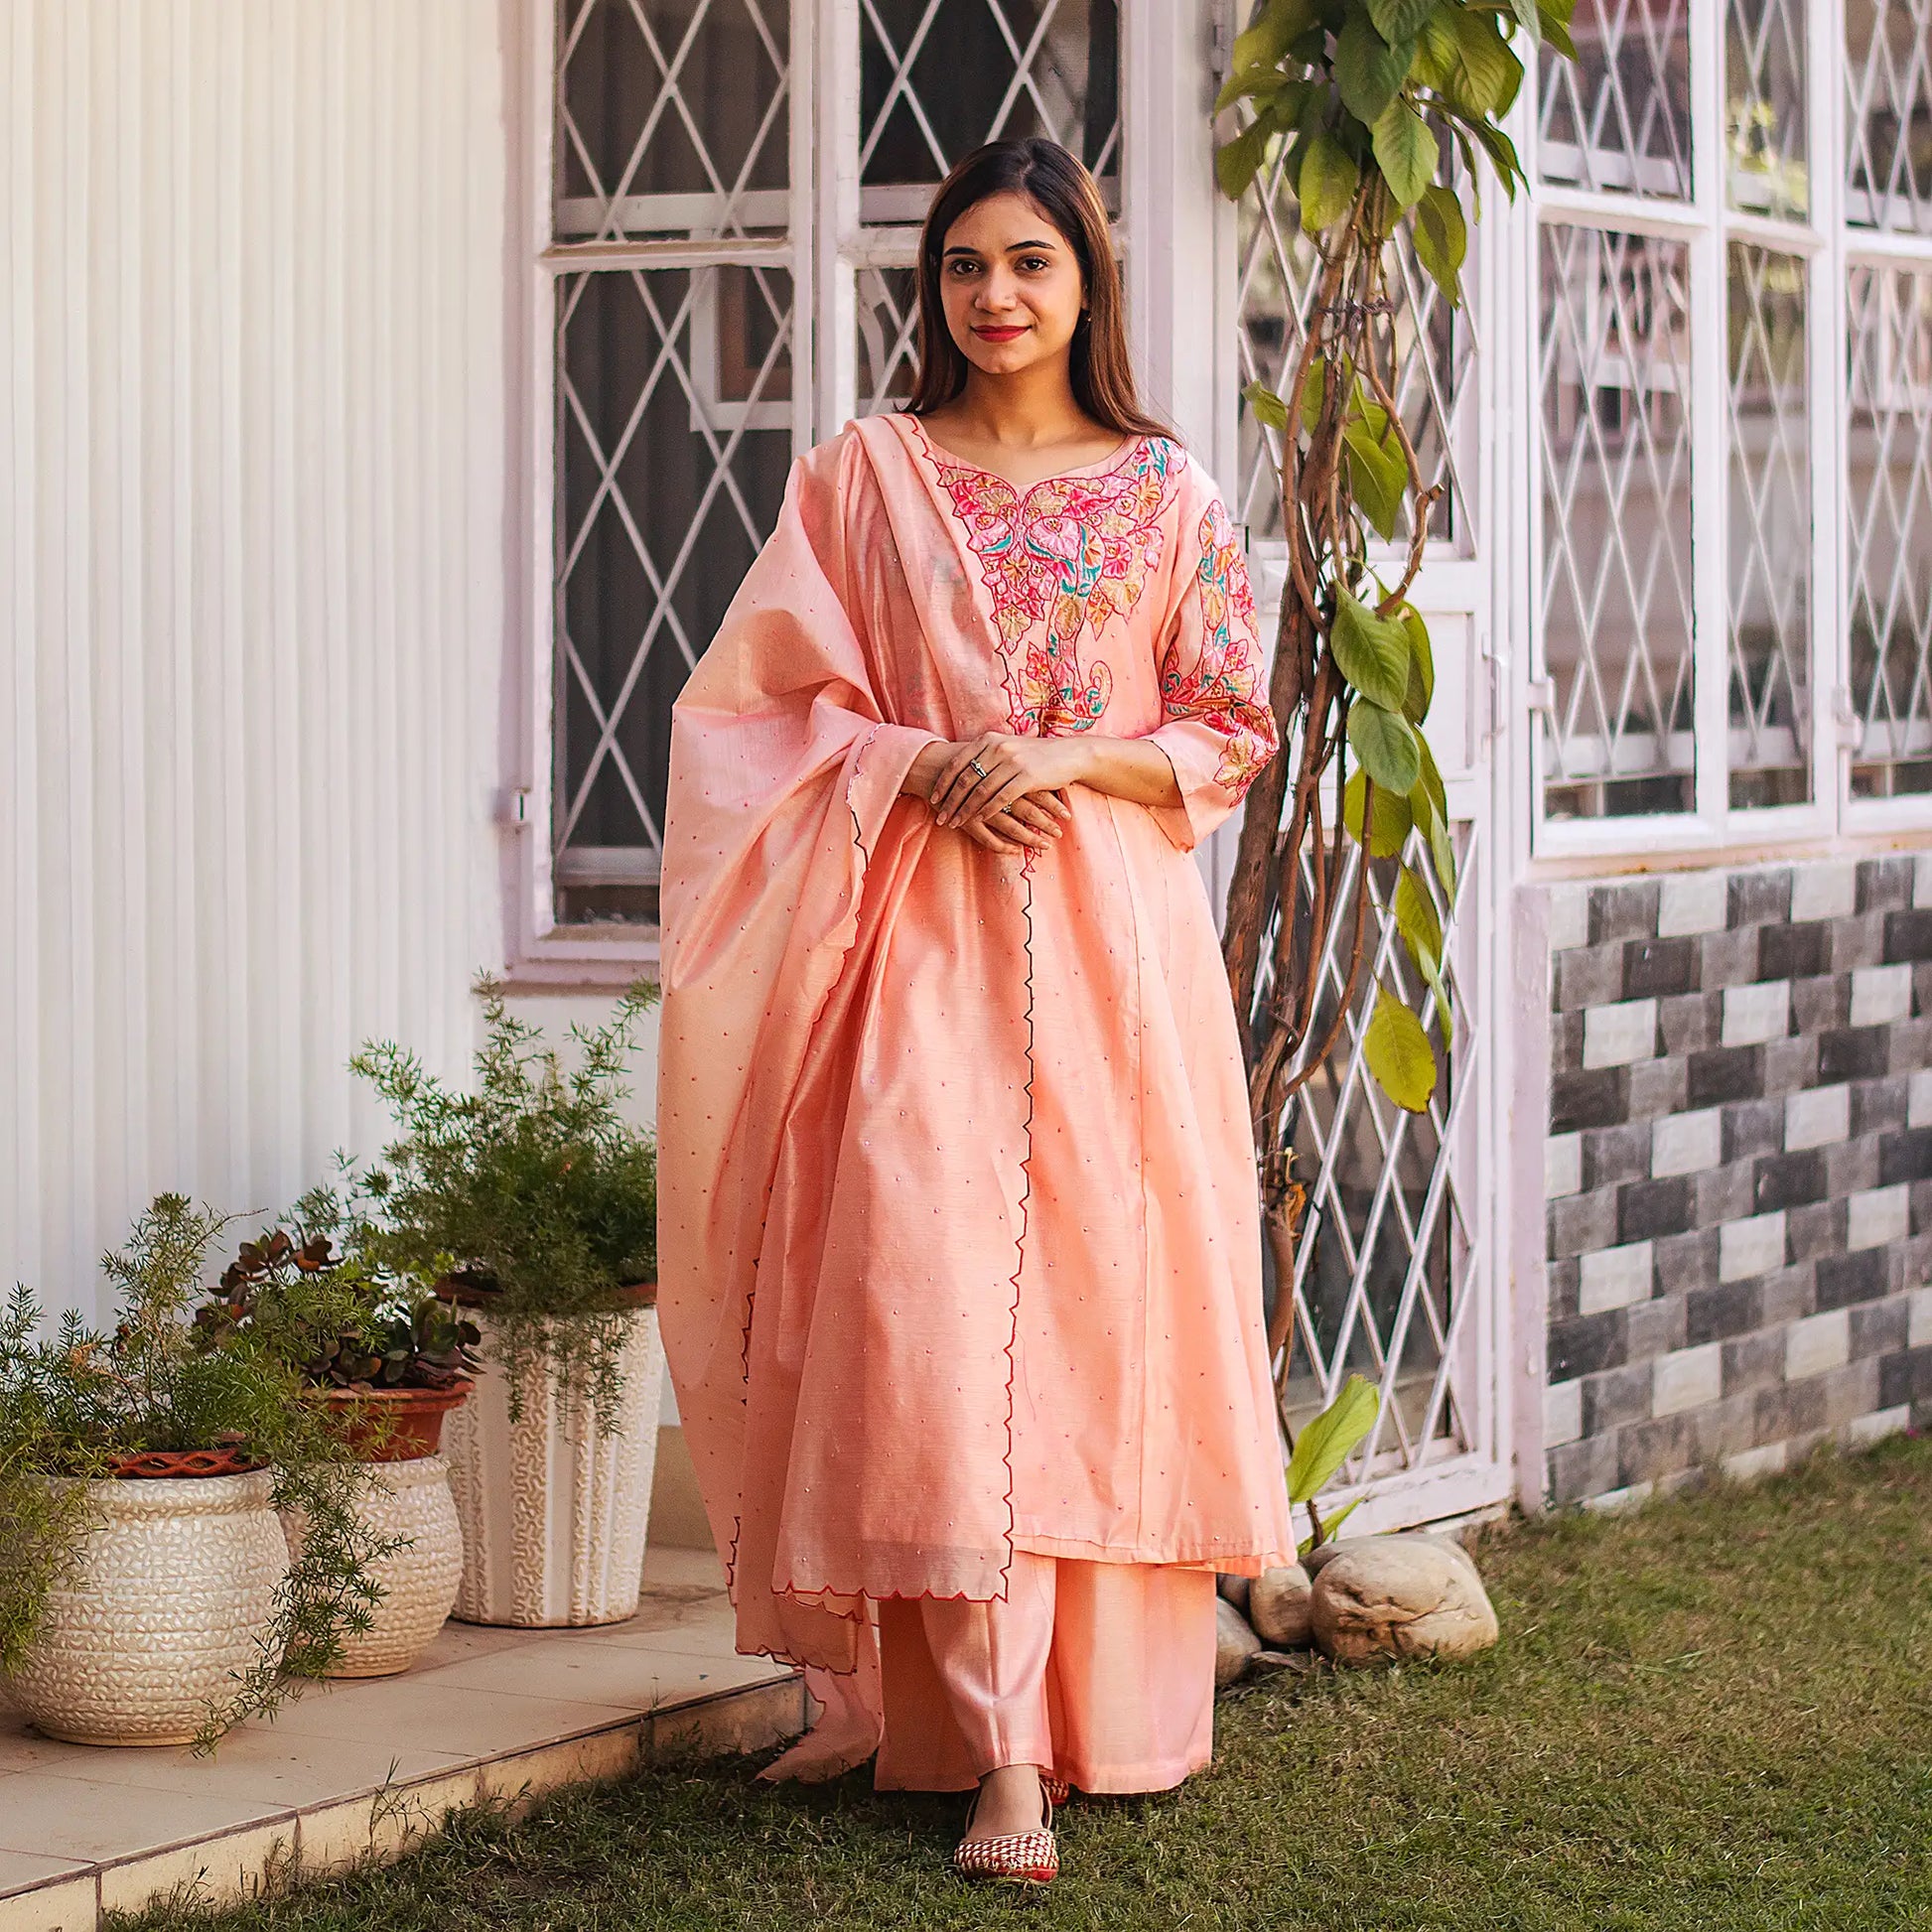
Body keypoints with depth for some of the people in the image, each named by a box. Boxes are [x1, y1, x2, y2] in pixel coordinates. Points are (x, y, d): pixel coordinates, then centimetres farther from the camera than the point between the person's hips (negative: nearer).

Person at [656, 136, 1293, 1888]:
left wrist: (1063, 764, -9)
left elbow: (1229, 731, 7)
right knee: (927, 1302, -8)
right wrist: (923, 771, -10)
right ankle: (996, 1749, -2)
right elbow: (775, 701, 6)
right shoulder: (865, 478, 8)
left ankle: (1093, 1706, 2)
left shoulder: (1166, 493, 8)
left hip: (1109, 937, 0)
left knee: (1092, 1300, -5)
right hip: (919, 936, 0)